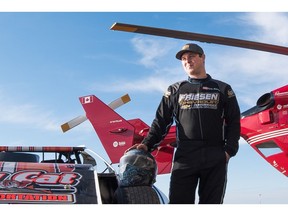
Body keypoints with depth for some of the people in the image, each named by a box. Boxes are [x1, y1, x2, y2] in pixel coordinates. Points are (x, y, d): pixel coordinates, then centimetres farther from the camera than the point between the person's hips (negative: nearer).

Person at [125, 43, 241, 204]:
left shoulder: (222, 89, 14)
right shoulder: (175, 90, 17)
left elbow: (234, 123, 10)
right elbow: (161, 121, 11)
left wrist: (229, 150, -5)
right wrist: (147, 144, -4)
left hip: (216, 159, 0)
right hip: (184, 157, 0)